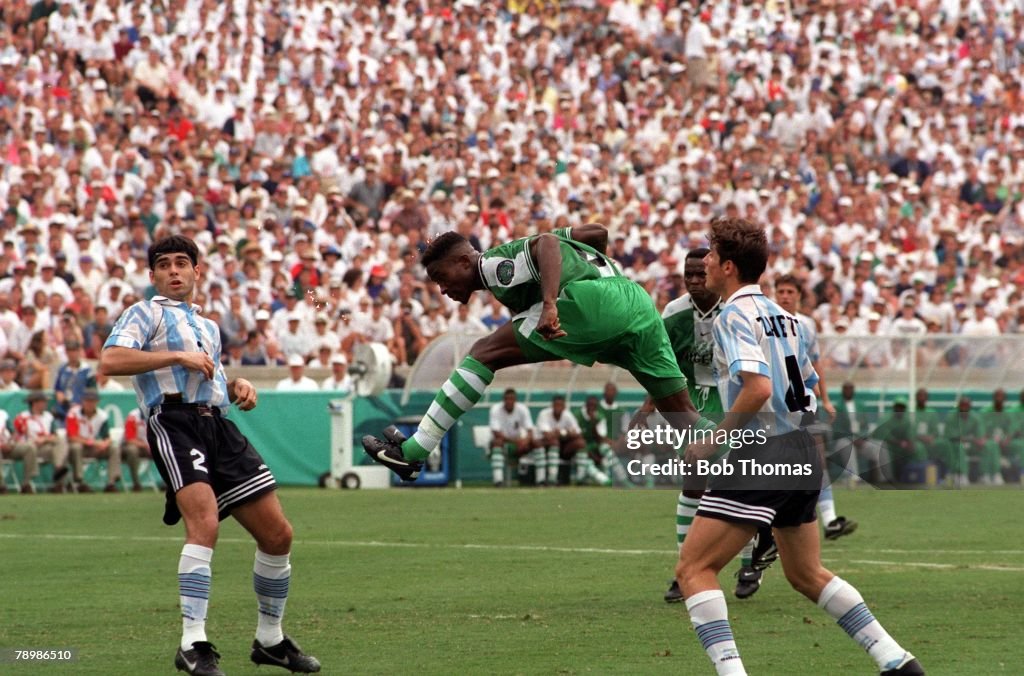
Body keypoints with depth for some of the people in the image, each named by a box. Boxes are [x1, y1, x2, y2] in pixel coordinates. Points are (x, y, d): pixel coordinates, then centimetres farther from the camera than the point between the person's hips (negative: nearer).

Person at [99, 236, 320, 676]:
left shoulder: (208, 326, 29)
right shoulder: (146, 314, 7)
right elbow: (110, 361, -9)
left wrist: (239, 387, 16)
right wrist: (177, 357, -13)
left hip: (219, 425, 7)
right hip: (174, 423, -7)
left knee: (277, 534, 4)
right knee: (204, 521, -29)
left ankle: (270, 640, 20)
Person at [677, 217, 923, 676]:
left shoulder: (735, 315, -11)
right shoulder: (781, 315, 15)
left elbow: (758, 387, -24)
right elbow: (811, 388, 20)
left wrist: (712, 442, -16)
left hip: (762, 455, -9)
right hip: (802, 454, 9)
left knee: (694, 568, -6)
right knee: (807, 574, 22)